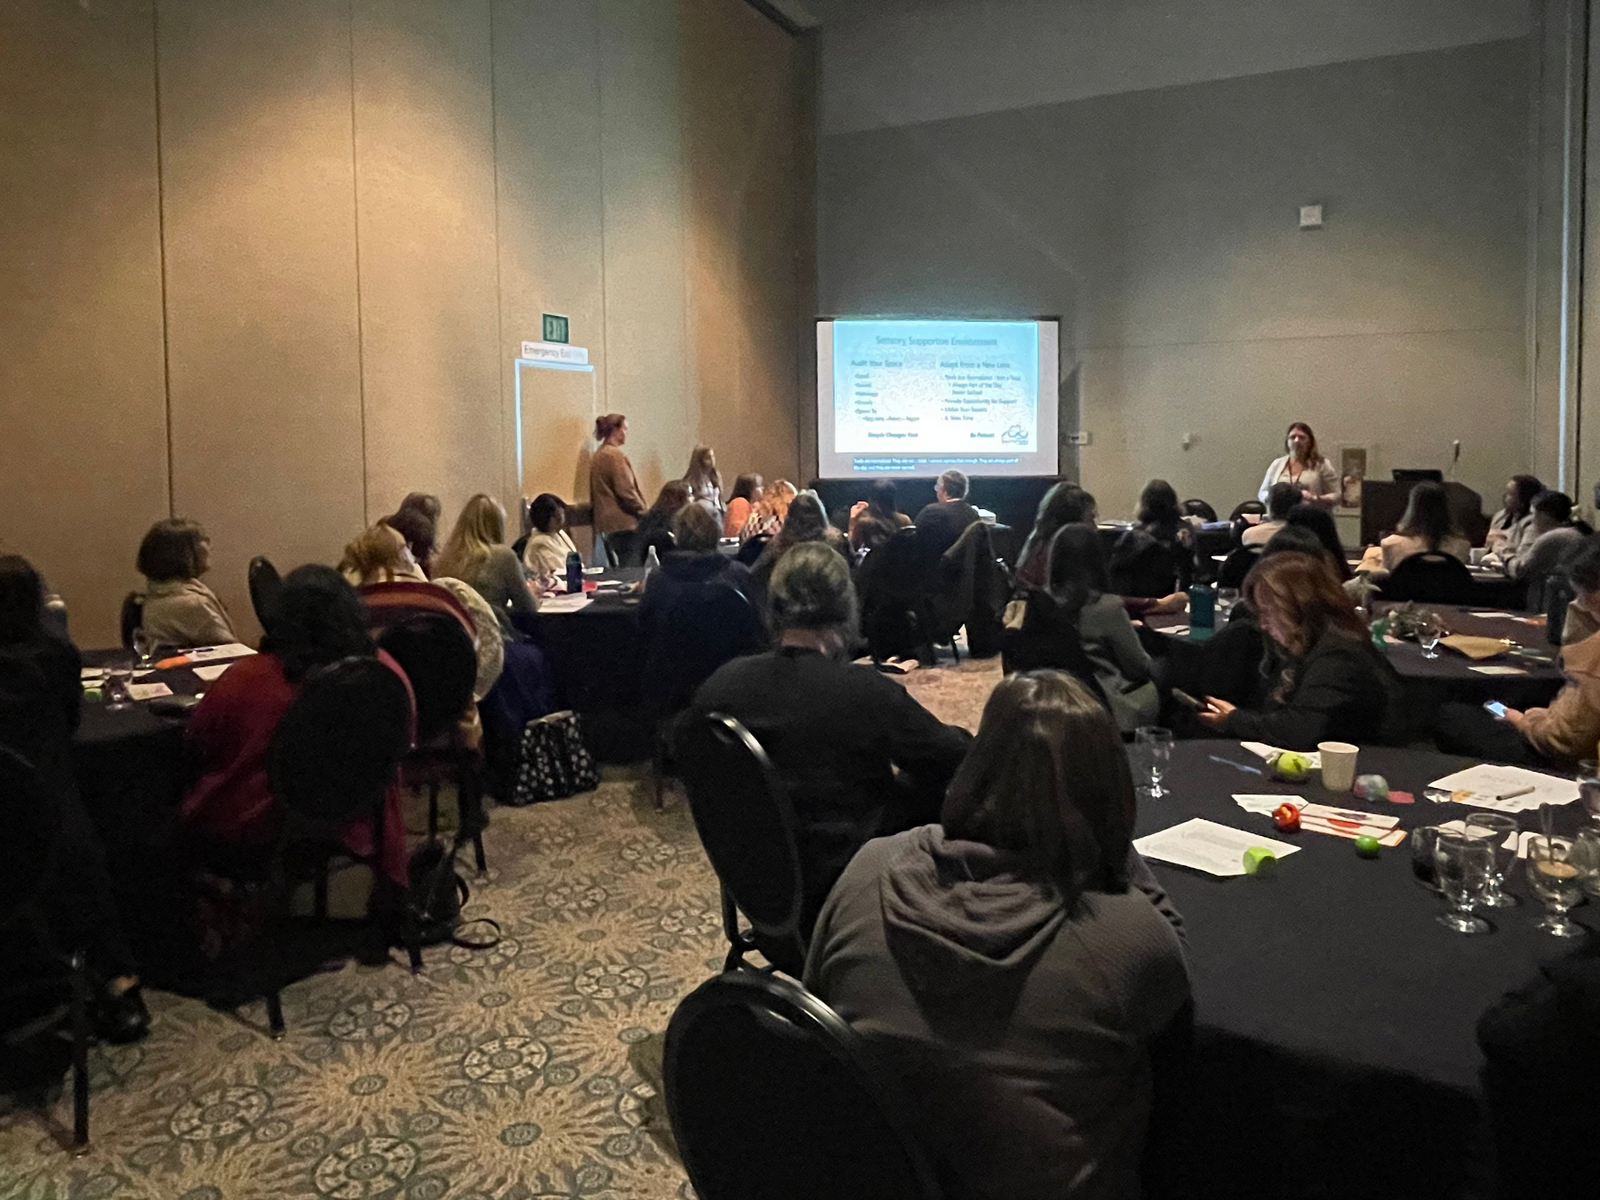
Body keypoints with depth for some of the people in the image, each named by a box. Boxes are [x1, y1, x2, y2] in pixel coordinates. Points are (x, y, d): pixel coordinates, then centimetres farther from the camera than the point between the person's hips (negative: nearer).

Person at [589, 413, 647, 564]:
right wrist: (643, 512, -4)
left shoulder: (597, 456, 15)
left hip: (605, 524, 9)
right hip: (623, 523, -9)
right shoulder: (615, 455, -11)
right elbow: (626, 491, -15)